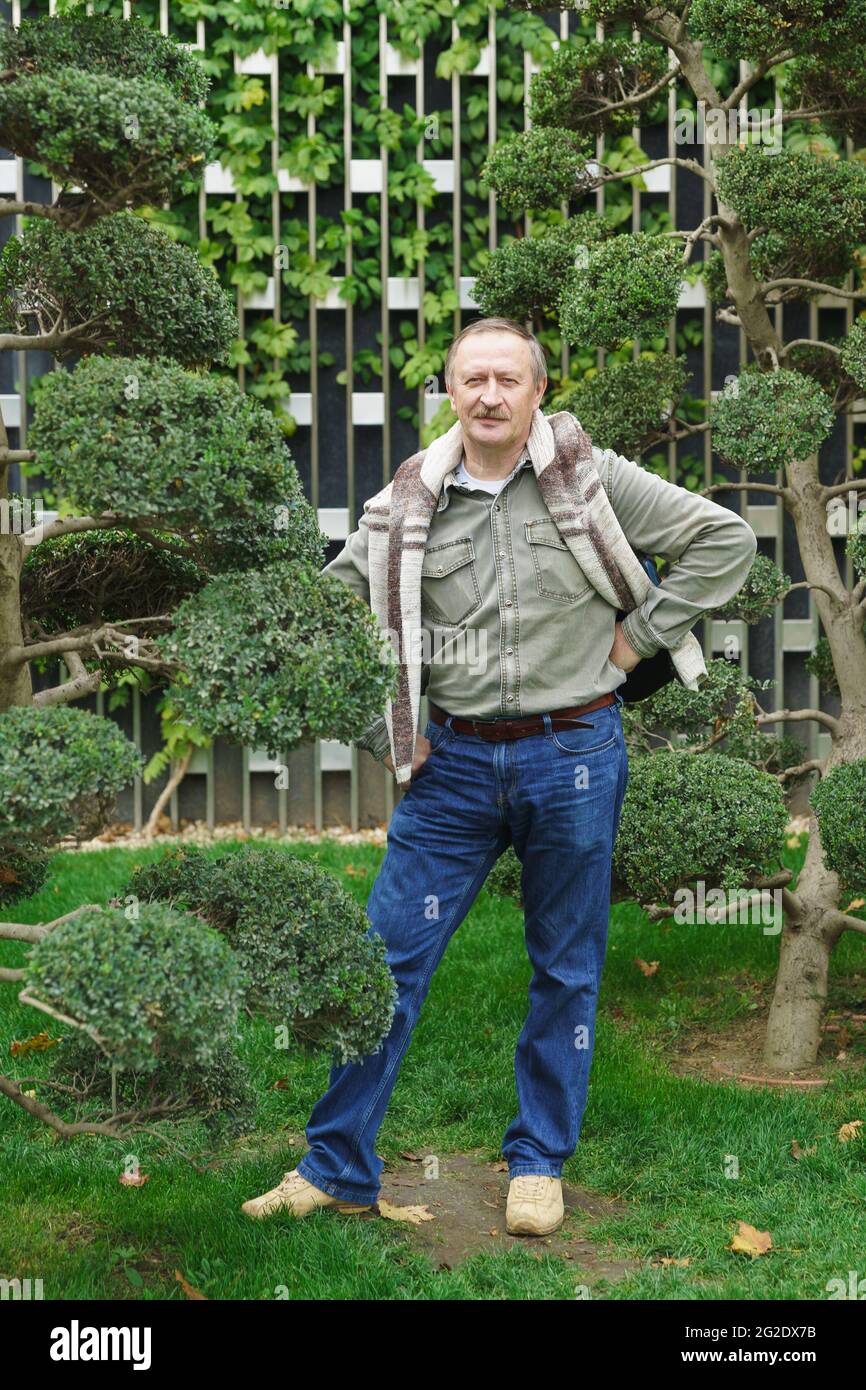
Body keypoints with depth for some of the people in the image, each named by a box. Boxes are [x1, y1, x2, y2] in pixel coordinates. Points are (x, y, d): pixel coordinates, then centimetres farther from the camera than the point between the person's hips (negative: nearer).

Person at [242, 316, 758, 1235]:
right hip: (455, 761, 2)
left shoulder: (592, 479, -3)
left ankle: (539, 1162, 26)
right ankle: (337, 1169, 11)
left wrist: (640, 634, -4)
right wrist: (381, 730, 6)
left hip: (573, 755, -1)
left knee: (566, 968, 10)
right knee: (388, 958, 0)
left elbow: (726, 539, -1)